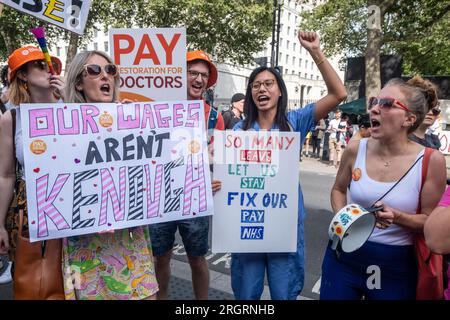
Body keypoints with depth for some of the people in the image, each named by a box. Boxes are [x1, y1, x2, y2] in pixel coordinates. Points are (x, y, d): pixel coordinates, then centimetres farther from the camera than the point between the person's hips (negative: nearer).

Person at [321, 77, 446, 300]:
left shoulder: (431, 161, -13)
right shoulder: (355, 150, -6)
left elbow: (430, 221, -4)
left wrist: (397, 217, -23)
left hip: (395, 268, -1)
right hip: (343, 256, 2)